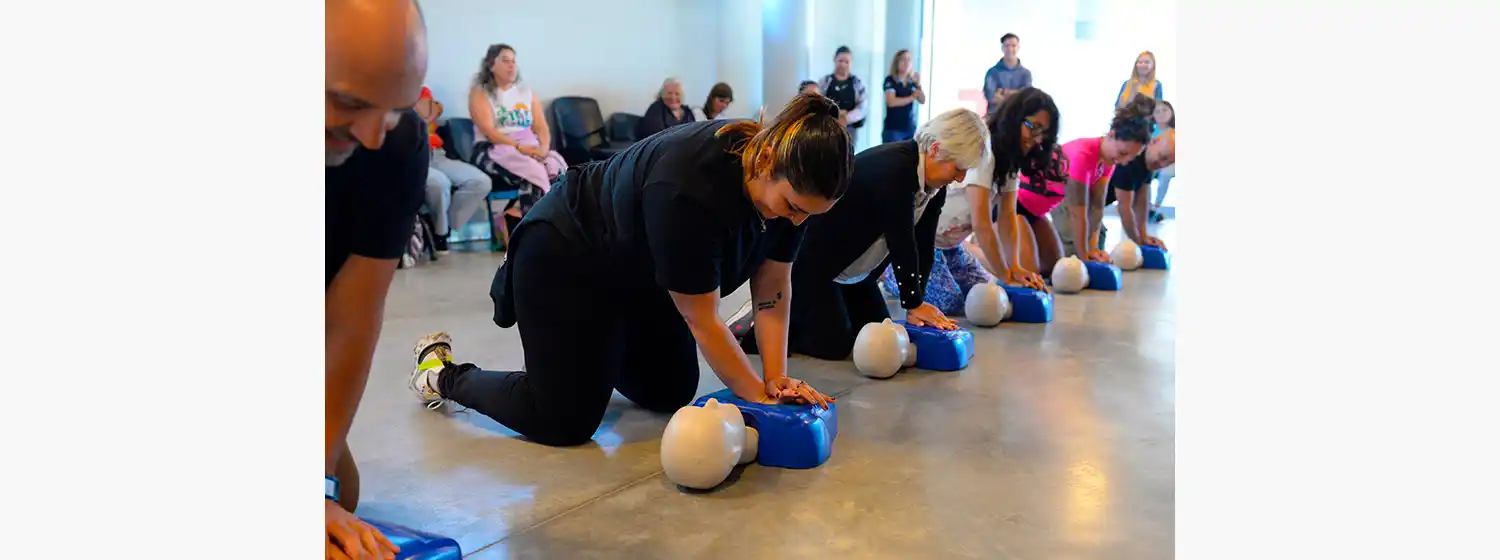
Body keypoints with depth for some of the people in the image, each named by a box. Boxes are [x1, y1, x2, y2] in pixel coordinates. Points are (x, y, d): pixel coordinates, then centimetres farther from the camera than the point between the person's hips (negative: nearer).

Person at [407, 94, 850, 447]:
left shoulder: (791, 179, -17)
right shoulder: (688, 191, -40)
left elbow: (773, 287, -8)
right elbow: (702, 323, -30)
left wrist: (776, 375, -17)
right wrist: (759, 399, -23)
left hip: (639, 269, 8)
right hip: (564, 258, -8)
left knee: (672, 394, 8)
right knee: (566, 422, -6)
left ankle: (597, 347, 32)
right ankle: (444, 372, 16)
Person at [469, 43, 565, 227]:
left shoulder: (528, 93, 19)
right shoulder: (479, 93, 4)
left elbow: (542, 128, 10)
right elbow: (488, 131, -9)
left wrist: (543, 148, -13)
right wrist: (518, 147, -21)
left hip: (530, 148, 5)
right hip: (493, 149, -5)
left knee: (558, 167, -28)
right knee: (533, 168, -35)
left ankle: (519, 214, -21)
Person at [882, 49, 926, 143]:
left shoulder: (913, 82, 11)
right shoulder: (890, 80, -4)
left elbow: (923, 101, 5)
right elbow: (891, 102, -16)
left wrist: (919, 84, -9)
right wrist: (911, 97, -9)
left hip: (911, 129, 5)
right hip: (893, 129, -5)